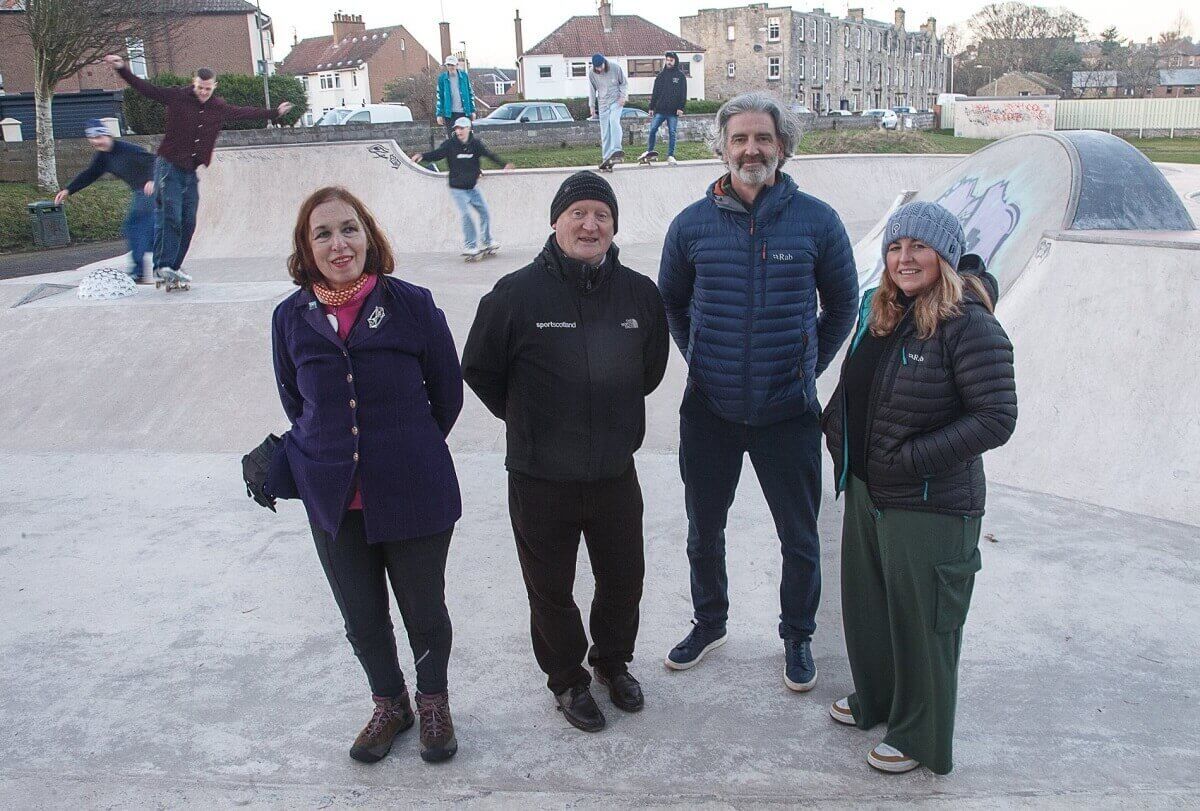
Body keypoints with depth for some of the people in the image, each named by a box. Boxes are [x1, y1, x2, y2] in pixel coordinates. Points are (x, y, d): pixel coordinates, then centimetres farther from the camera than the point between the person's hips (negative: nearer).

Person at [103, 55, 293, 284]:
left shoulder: (220, 108, 9)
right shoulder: (177, 97, -4)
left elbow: (245, 113, 23)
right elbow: (145, 88, -5)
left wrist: (274, 113, 31)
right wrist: (122, 69, -16)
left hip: (191, 172, 6)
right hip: (169, 167, -5)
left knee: (188, 222, 5)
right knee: (169, 217, -15)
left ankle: (174, 267, 13)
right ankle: (162, 265, -18)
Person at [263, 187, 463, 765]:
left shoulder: (413, 304, -12)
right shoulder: (292, 317, -4)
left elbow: (448, 393, 0)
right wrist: (326, 455, 12)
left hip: (414, 494, -2)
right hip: (334, 499, 3)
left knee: (424, 609, 14)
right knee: (361, 616, 18)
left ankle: (433, 701, 42)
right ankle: (389, 705, 44)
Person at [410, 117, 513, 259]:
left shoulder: (476, 143, -3)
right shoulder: (450, 144, -9)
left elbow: (489, 154, -11)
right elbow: (437, 154, -16)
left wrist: (504, 164, -25)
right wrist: (422, 156, -35)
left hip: (472, 187, 4)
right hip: (457, 188, -4)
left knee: (484, 211, 10)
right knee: (466, 215, -14)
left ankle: (486, 242, 26)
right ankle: (469, 246, -5)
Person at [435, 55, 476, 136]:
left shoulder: (464, 76, 4)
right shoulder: (442, 78, 2)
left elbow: (471, 94, 8)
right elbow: (439, 97, 3)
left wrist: (472, 111, 4)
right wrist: (439, 114, -2)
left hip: (464, 112, 1)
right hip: (450, 113, -1)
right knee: (451, 138, -1)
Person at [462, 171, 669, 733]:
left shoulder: (639, 293, -4)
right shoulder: (517, 293, -15)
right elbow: (479, 369, -1)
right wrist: (528, 419, 7)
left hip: (615, 473, 3)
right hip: (539, 480, -3)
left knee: (624, 579, 19)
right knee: (551, 588, 13)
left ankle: (612, 662, 46)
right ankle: (566, 678, 37)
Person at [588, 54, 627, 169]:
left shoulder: (615, 68, -9)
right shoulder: (592, 74, -4)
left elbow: (624, 83, 2)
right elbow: (592, 90, 9)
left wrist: (623, 96, -10)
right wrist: (592, 105, 8)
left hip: (616, 101, -3)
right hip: (603, 104, 3)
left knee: (614, 121, -29)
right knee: (605, 132, 1)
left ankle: (616, 149, -34)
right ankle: (606, 158, 5)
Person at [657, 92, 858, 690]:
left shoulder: (817, 221, -5)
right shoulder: (692, 225, -2)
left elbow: (842, 305, 9)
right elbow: (671, 303, 15)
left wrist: (809, 366, 6)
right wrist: (701, 362, 10)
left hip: (788, 413, -1)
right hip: (709, 411, 2)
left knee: (800, 538, 11)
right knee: (704, 531, 17)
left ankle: (798, 636, 34)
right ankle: (709, 623, 41)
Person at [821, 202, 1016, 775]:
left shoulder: (969, 324, -18)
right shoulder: (878, 312, 5)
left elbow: (996, 419, -21)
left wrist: (914, 459, -23)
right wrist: (836, 429, 2)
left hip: (931, 506, -8)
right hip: (866, 492, 8)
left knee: (921, 621, 7)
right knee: (865, 606, 23)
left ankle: (919, 738, 28)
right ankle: (874, 701, 47)